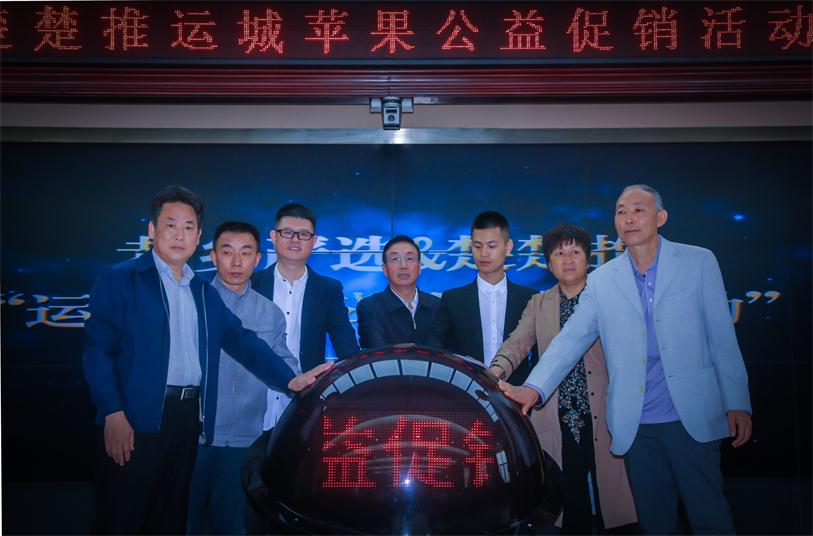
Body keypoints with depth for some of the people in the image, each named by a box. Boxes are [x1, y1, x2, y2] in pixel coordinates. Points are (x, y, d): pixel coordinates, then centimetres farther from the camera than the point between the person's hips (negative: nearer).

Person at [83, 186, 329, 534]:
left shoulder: (205, 293, 16)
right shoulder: (119, 279, 0)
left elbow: (241, 340, 8)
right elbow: (99, 348, -7)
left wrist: (290, 380, -4)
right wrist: (113, 413, -17)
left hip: (189, 418, 5)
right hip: (136, 418, -5)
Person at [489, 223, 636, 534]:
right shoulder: (538, 305, 12)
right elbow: (517, 343, -2)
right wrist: (497, 370, -21)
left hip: (605, 418, -1)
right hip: (560, 422, 1)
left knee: (608, 499, 2)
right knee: (572, 509, 5)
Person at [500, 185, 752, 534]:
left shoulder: (699, 262, 3)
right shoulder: (601, 281, 5)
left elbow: (721, 337, 3)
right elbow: (570, 339, 0)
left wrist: (737, 404, 0)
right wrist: (534, 388, -13)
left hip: (691, 416, -1)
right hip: (635, 424, 2)